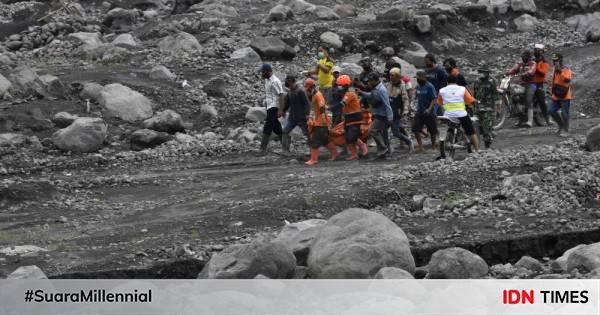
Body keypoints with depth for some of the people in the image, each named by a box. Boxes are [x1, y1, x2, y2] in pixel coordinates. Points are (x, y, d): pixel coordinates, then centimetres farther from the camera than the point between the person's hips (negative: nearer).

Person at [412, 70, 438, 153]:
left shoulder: (430, 87, -12)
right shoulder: (418, 86, 8)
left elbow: (434, 99, -15)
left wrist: (429, 109, -25)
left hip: (428, 113, -6)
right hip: (419, 112, 6)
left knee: (432, 130, 6)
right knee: (415, 129, -3)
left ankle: (433, 146, 21)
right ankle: (420, 145, 7)